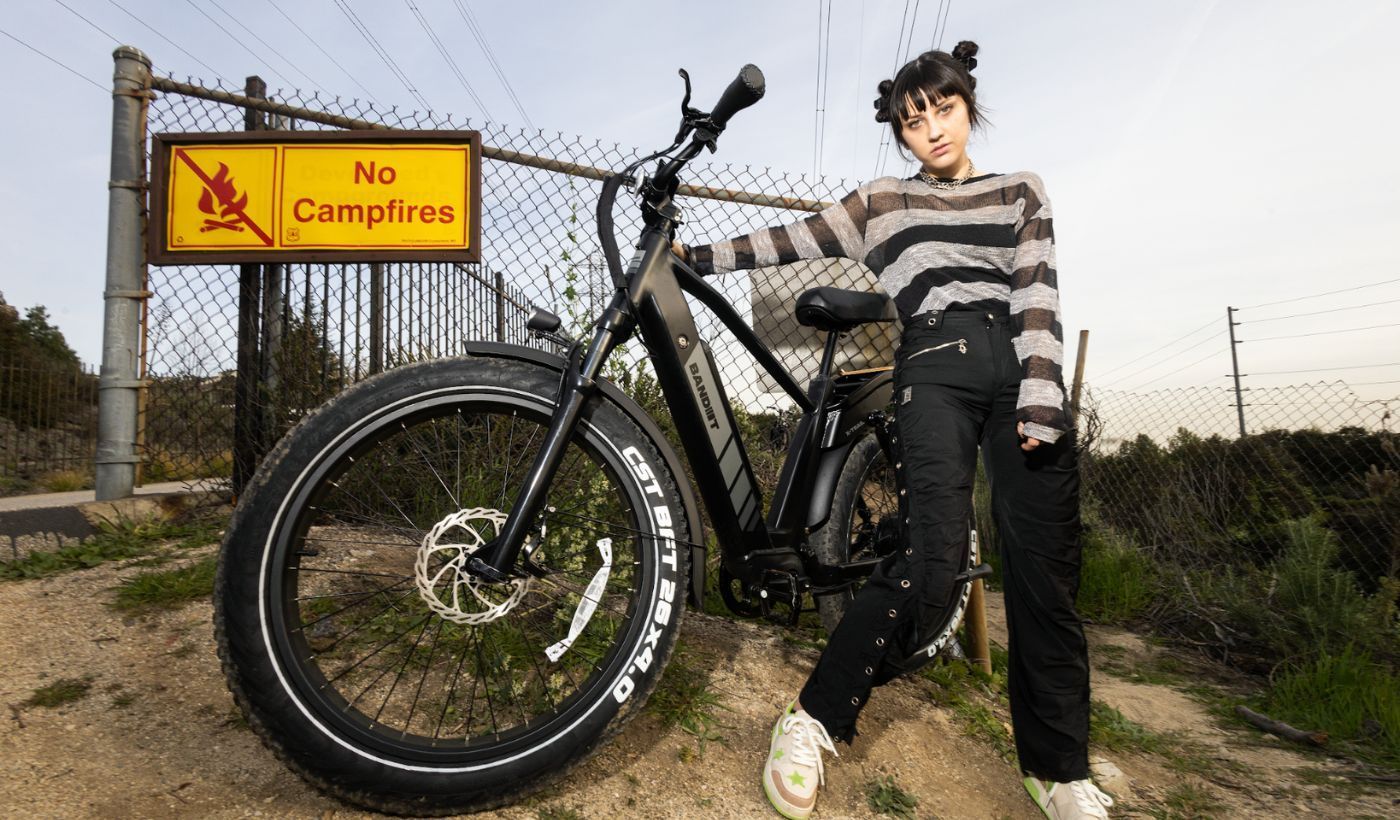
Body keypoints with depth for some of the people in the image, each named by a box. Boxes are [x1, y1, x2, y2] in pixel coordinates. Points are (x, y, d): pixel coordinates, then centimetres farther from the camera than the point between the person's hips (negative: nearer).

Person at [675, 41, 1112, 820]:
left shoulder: (1022, 191, 21)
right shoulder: (881, 202, 20)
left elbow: (1039, 293, 6)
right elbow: (787, 242, 13)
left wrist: (1042, 394, -7)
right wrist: (693, 256, 7)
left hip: (1021, 371, 3)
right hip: (936, 371, -2)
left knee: (1046, 575, -1)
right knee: (935, 562, -18)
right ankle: (812, 723, -4)